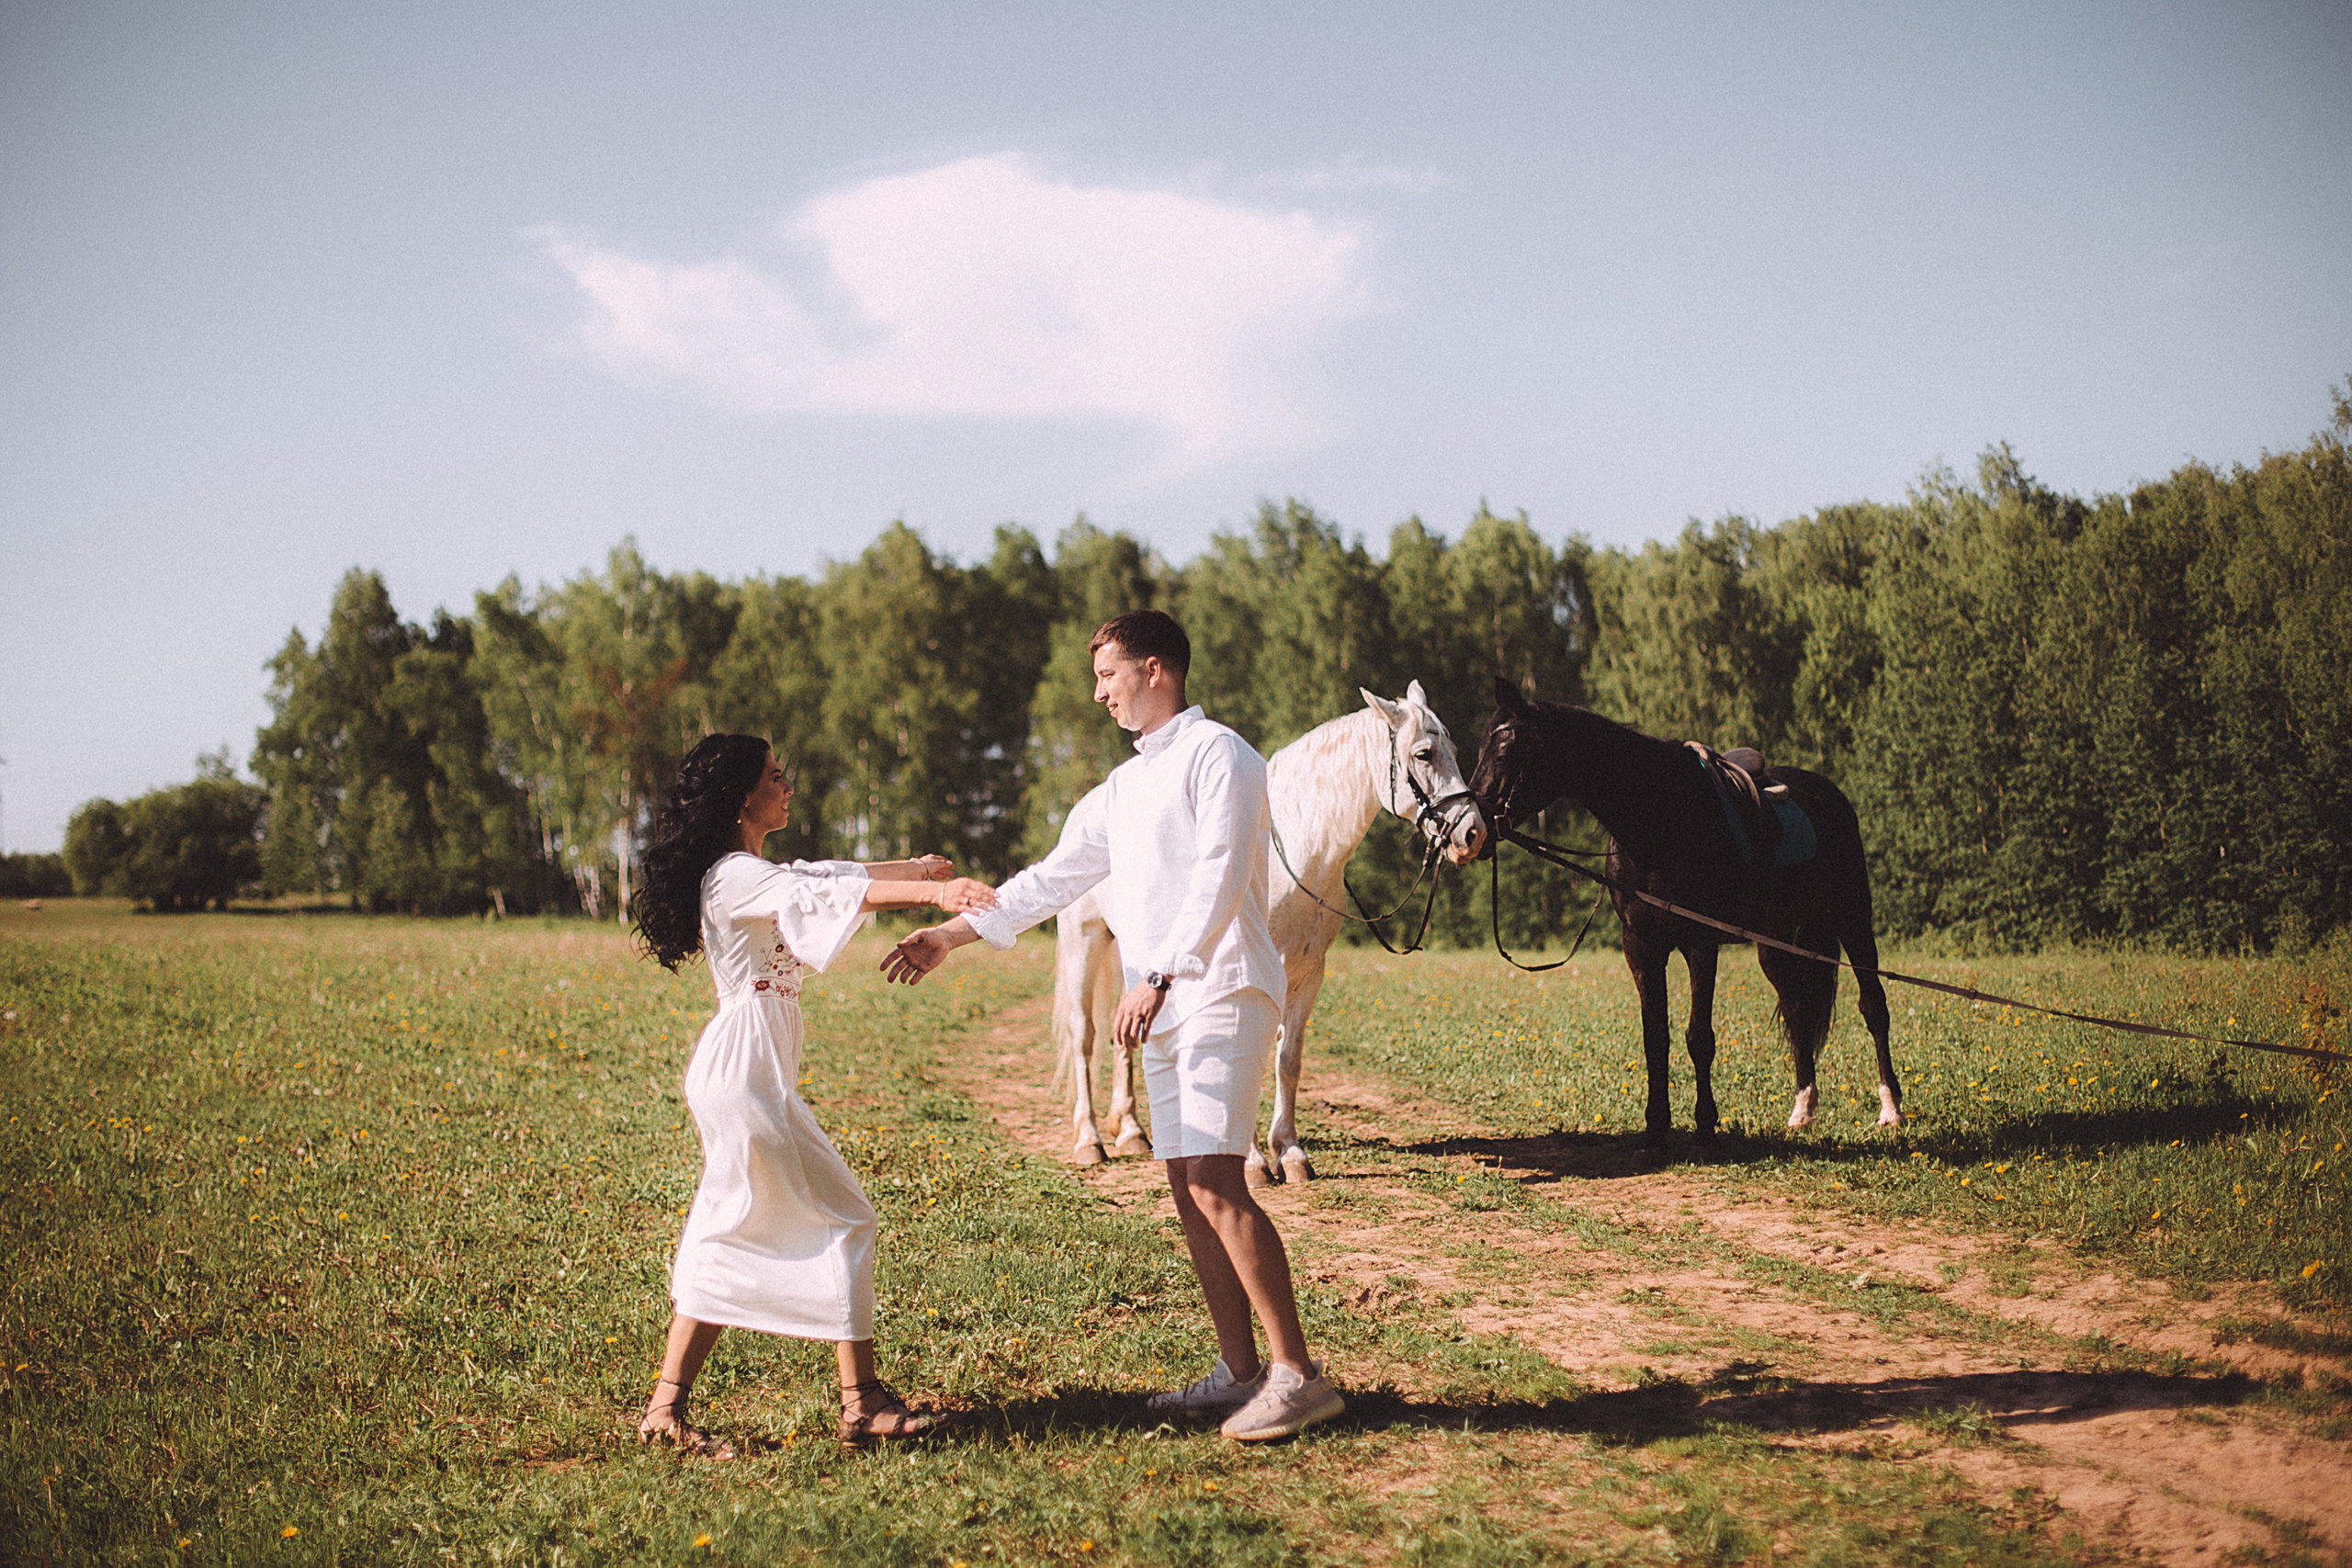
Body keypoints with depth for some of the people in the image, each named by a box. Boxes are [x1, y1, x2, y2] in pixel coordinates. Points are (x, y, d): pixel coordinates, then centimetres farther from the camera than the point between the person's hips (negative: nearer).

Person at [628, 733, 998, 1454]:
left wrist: (919, 868, 24)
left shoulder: (753, 872, 16)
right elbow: (829, 892, -27)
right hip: (749, 1075, -10)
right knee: (844, 1221, -2)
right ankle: (862, 1402, 4)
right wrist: (934, 892, -37)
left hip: (736, 1072, 10)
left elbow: (830, 876, 25)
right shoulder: (735, 877, -14)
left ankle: (667, 1407, 10)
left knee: (728, 1237, 11)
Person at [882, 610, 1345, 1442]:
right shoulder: (1123, 787, 22)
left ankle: (1297, 1374, -16)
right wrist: (951, 934, 23)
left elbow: (1218, 878, -17)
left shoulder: (1215, 754, -5)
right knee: (1190, 1192, 5)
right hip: (1164, 1009, 9)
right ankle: (1241, 1372, 9)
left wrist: (1158, 979, -25)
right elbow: (1053, 877, 26)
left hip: (1220, 994, -9)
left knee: (1216, 1185, -17)